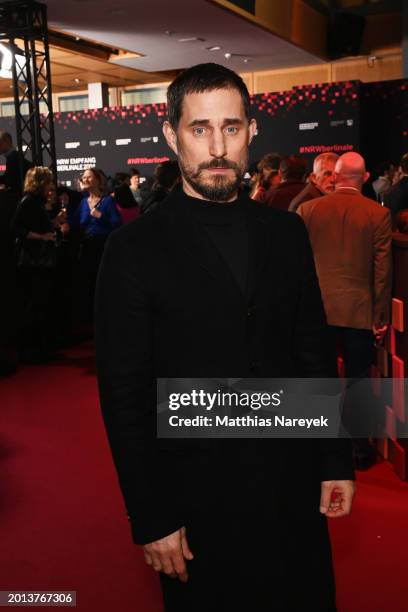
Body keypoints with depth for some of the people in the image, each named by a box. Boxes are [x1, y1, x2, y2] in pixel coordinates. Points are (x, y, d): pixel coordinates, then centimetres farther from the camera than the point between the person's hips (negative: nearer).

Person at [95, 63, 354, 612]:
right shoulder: (135, 248, -11)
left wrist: (336, 462, 6)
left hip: (295, 488, 4)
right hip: (197, 499, -3)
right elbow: (124, 394, -10)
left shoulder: (287, 233, 2)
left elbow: (315, 353, 7)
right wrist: (151, 520, -10)